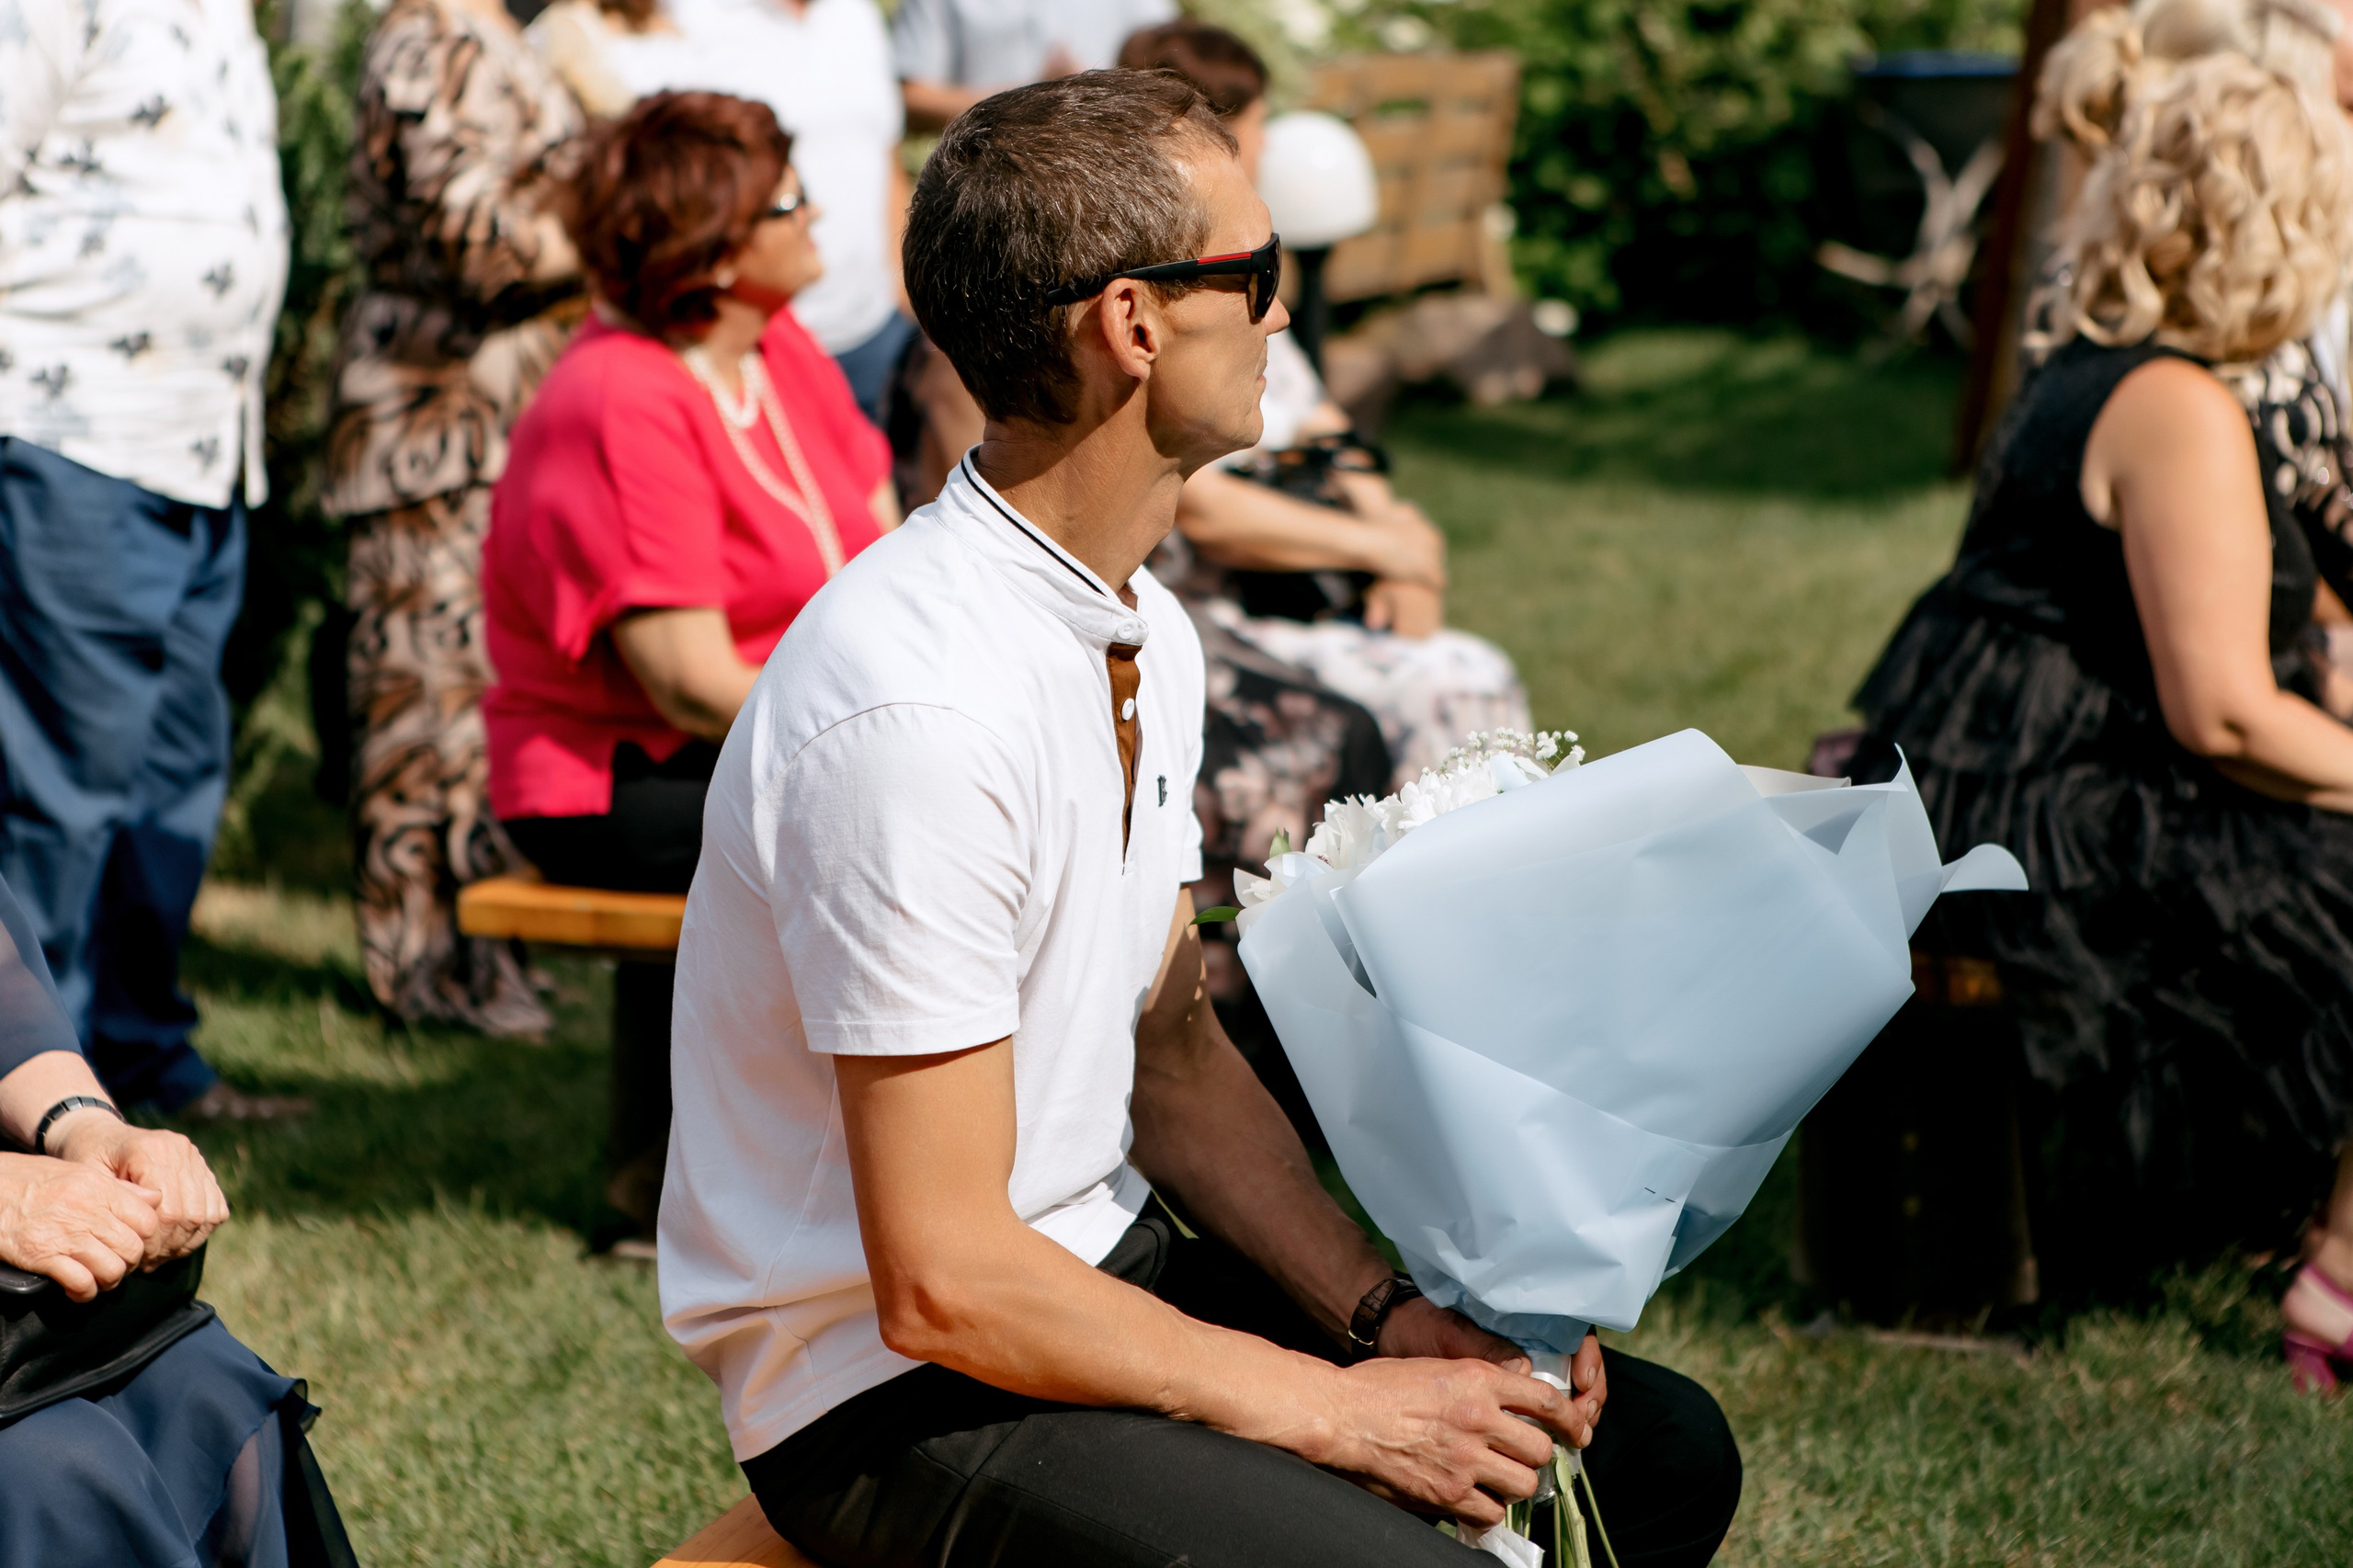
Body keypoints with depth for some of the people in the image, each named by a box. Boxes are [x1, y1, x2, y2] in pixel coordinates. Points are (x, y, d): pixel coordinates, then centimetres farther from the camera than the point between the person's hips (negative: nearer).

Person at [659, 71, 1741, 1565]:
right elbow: (942, 1284, -25)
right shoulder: (915, 711, -26)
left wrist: (1389, 1311, -2)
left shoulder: (1147, 635, 5)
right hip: (892, 1395, -9)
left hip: (1109, 1261, 9)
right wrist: (1338, 1411, -19)